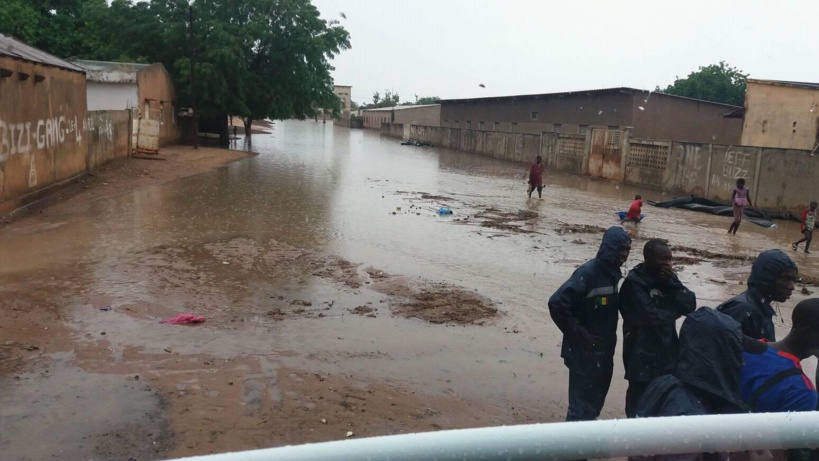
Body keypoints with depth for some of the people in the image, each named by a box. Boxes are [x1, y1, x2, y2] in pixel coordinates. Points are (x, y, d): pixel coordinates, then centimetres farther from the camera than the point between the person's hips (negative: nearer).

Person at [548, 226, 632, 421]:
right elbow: (557, 303, -27)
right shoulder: (588, 272, -20)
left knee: (596, 402, 19)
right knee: (582, 405, -1)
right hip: (585, 352, -8)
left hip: (604, 351, 8)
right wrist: (580, 334, -20)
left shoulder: (612, 273, 5)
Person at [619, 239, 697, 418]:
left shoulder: (666, 278, 9)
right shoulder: (634, 283, -13)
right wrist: (675, 310, -4)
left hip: (667, 356, 6)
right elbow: (652, 316, -21)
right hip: (643, 359, -6)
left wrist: (672, 283, -12)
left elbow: (690, 305, 1)